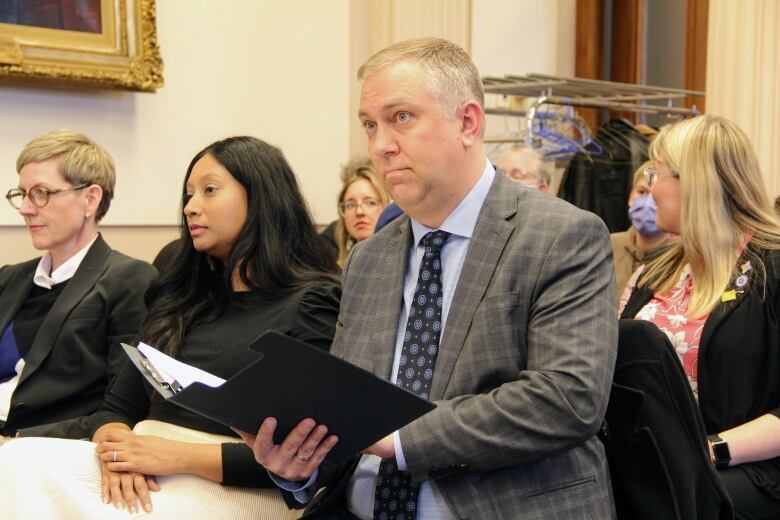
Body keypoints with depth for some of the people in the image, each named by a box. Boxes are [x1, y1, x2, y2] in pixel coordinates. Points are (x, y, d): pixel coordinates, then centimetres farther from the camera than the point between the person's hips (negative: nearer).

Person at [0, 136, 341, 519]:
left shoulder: (313, 305, -1)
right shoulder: (180, 299, 21)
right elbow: (117, 408, 17)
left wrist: (180, 454, -14)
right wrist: (115, 446, -7)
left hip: (234, 487, -6)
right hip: (143, 476, 6)